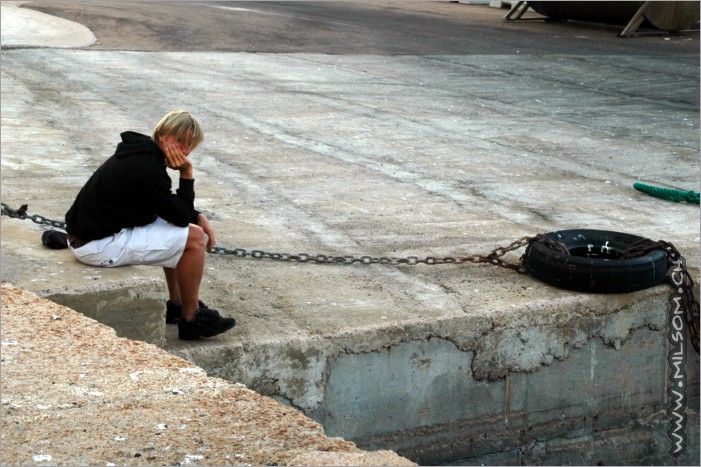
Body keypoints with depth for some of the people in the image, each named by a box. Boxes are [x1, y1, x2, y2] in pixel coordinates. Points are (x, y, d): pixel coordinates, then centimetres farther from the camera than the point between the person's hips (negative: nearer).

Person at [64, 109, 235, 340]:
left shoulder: (141, 153, 9)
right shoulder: (147, 170, -23)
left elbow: (172, 208, 20)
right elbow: (181, 216, -13)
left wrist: (198, 217, 6)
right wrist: (187, 173, -12)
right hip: (97, 246, -11)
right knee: (194, 239, -9)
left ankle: (176, 305, 30)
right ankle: (191, 320, 4)